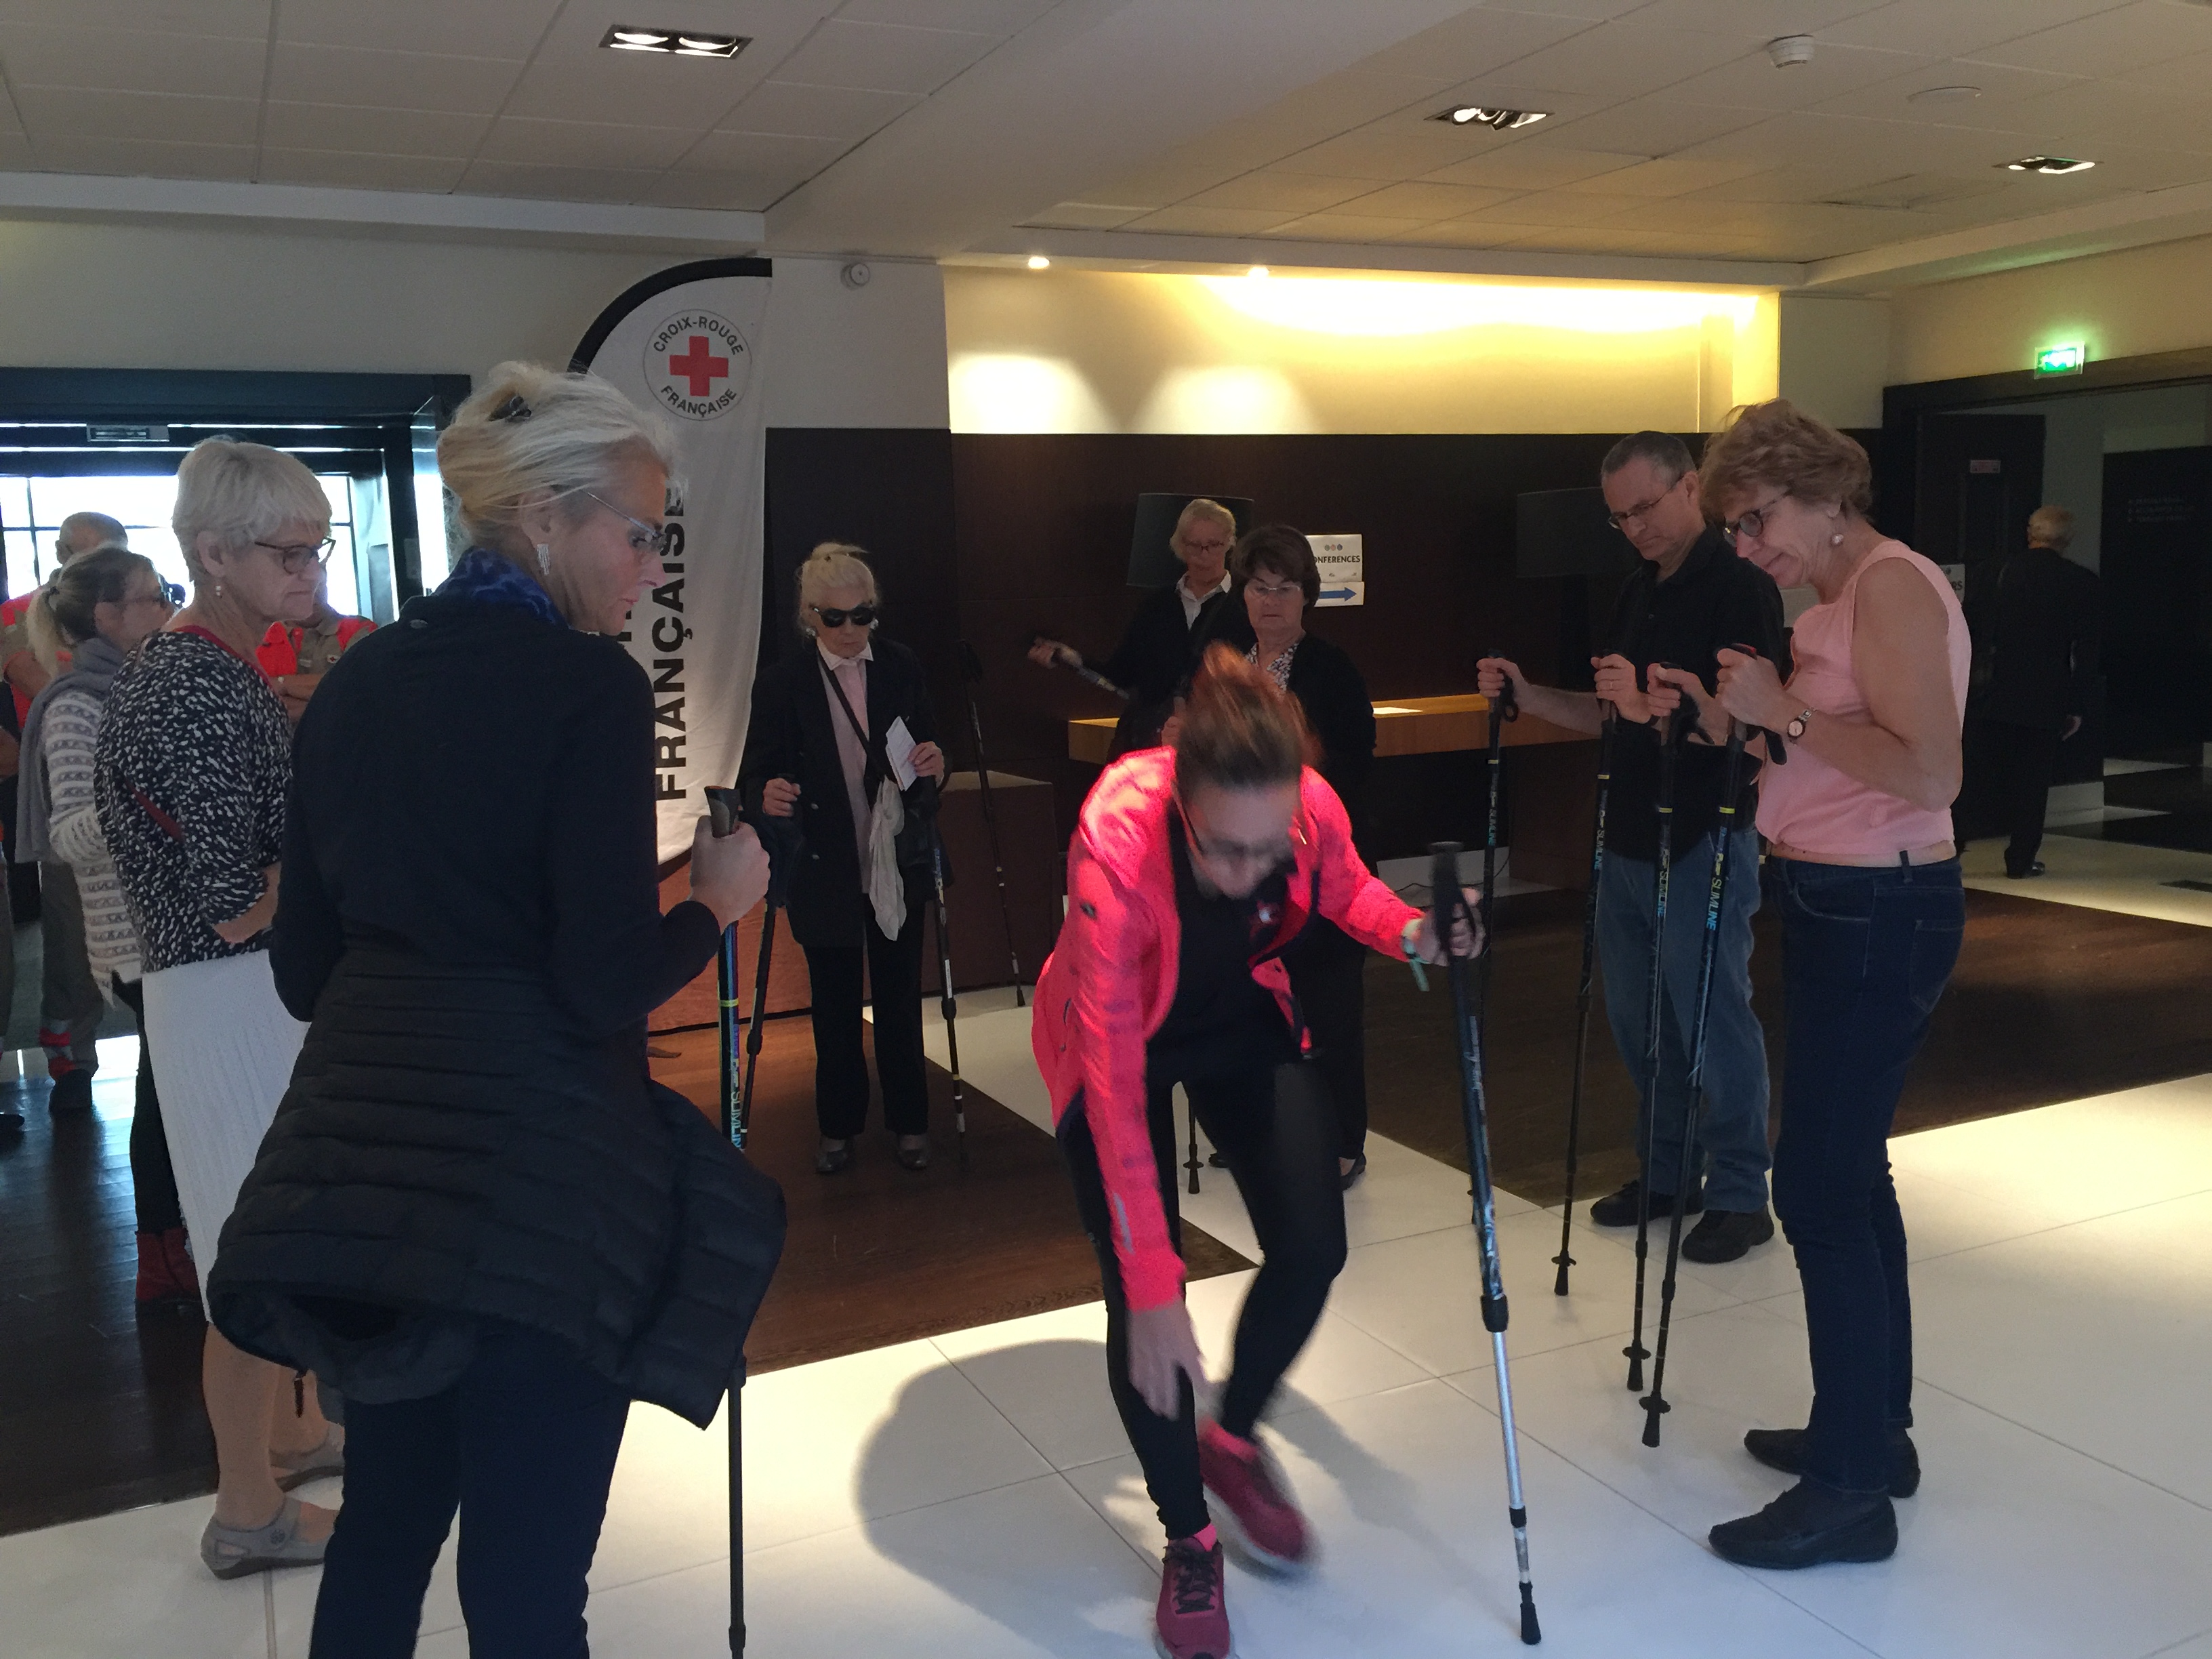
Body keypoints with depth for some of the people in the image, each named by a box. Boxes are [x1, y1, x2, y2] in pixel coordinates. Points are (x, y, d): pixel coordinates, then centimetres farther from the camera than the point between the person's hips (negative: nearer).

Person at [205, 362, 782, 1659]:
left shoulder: (355, 682, 9)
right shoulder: (588, 684, -12)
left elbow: (305, 965, 12)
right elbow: (606, 982, -17)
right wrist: (716, 903, 0)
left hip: (363, 1159, 7)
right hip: (532, 1172, -7)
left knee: (382, 1528, 22)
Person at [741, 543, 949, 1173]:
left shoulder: (901, 667, -2)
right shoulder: (782, 682, -8)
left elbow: (927, 754, 7)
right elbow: (756, 772, -6)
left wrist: (933, 765, -17)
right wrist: (767, 794, -29)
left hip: (896, 865, 1)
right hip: (824, 868, -1)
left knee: (900, 999, 11)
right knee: (835, 1007, 12)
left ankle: (909, 1122, 25)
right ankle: (838, 1127, 27)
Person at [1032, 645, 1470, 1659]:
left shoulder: (1310, 806, -28)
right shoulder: (1116, 849, -40)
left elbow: (1347, 892, -1)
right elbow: (1117, 1091, -37)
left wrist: (1413, 934, -23)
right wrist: (1153, 1285, -35)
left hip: (1242, 1020, 4)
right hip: (1125, 1040, -3)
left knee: (1313, 1248, -7)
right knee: (1141, 1304, -9)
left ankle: (1234, 1440, 23)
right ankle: (1188, 1538, 16)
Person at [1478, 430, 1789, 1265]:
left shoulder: (1740, 587, -12)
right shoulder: (1638, 593, 13)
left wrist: (1655, 704, -36)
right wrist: (1527, 695, 3)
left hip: (1703, 845, -8)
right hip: (1629, 839, 8)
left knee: (1714, 1022, 0)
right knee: (1638, 1021, 15)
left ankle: (1739, 1194, 14)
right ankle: (1665, 1174, 29)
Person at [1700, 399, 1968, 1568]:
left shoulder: (1892, 585, -14)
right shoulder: (1838, 601, 15)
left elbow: (1928, 773, -24)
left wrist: (1784, 709, -18)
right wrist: (1732, 722, 3)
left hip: (1879, 914, -10)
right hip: (1836, 904, 10)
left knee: (1819, 1189, -7)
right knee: (1848, 1174, 16)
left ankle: (1852, 1487, 4)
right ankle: (1872, 1431, 29)